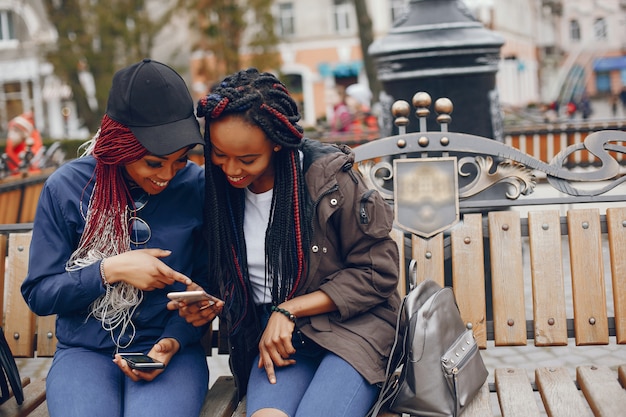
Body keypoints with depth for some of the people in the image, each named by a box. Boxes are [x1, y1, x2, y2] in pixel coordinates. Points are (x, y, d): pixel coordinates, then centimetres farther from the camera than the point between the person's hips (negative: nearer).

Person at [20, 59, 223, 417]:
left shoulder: (197, 186, -4)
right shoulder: (67, 187, -5)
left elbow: (205, 284, 3)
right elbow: (38, 294, -2)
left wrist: (173, 341, -14)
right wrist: (110, 270, -16)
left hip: (171, 350, -1)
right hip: (85, 350, 1)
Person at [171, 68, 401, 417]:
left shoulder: (330, 177, -10)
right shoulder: (218, 191, 3)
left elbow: (376, 273, -6)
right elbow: (222, 279, 17)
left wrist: (289, 310, -11)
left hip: (350, 326, -2)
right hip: (272, 336, 3)